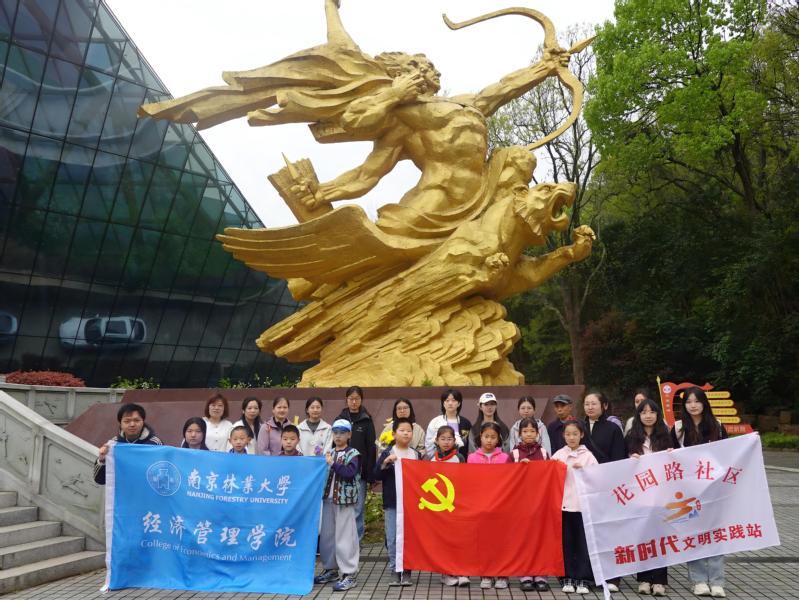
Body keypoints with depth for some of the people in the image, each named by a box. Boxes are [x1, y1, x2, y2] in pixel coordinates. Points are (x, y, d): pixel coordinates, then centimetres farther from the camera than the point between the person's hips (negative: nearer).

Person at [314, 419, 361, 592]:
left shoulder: (353, 454, -6)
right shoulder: (329, 453, 13)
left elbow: (350, 473, -21)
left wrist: (333, 464, -25)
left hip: (344, 500, -6)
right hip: (328, 499, 6)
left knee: (345, 537, -5)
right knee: (326, 535, 13)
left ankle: (350, 574, 4)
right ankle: (331, 569, 28)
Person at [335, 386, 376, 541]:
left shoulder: (366, 421, 3)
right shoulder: (340, 419, 8)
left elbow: (371, 448, 0)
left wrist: (371, 474, -5)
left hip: (360, 471, -2)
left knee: (358, 508, 1)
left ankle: (356, 538, 12)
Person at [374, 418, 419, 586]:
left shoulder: (416, 454, 8)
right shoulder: (387, 453, 0)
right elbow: (377, 475, -5)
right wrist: (385, 462, -19)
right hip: (392, 503, -1)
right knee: (392, 538, 1)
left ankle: (406, 570, 15)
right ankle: (395, 570, 13)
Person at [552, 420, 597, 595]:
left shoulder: (588, 456, 1)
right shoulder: (558, 455, 5)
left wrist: (583, 471, -18)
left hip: (583, 505, -1)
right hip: (563, 504, 2)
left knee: (583, 543, 3)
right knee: (566, 543, 6)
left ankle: (582, 579, 13)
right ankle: (568, 578, 16)